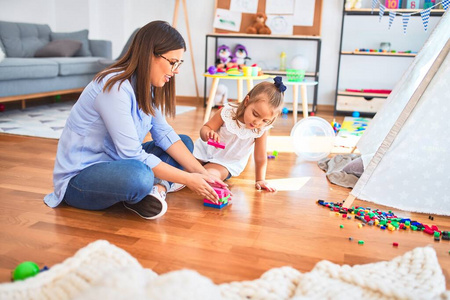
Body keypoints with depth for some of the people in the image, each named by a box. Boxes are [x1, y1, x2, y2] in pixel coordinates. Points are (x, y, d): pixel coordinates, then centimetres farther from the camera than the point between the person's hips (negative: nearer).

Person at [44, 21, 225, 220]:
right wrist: (188, 179, -21)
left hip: (114, 163, 9)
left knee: (185, 142, 5)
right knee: (139, 175, -40)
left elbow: (164, 134, -2)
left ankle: (158, 188, -16)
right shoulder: (114, 88, -26)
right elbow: (133, 156, -27)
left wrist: (201, 172, -10)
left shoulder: (145, 86, 1)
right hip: (78, 177, -9)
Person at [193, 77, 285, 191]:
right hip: (204, 151, 1)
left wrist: (260, 180, -10)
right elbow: (205, 128, -18)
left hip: (227, 164, -1)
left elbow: (260, 158, -12)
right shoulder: (227, 112, -25)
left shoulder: (261, 131, -22)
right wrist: (208, 134, -41)